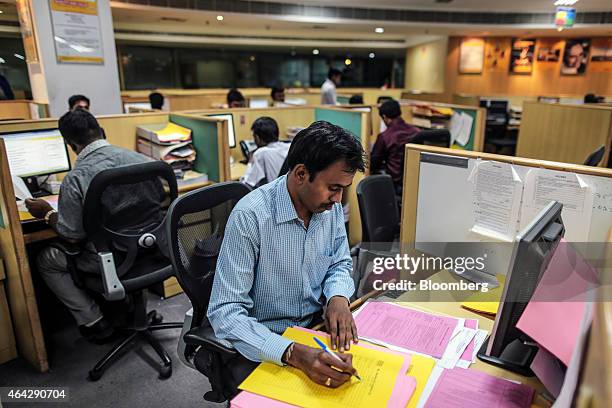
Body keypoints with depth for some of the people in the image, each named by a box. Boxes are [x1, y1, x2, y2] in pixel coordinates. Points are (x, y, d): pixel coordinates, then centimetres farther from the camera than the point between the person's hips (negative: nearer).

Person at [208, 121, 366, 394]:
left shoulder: (329, 205, -6)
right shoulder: (250, 216, -25)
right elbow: (225, 313, -25)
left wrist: (338, 297, -14)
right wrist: (292, 352, -38)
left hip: (318, 325, 6)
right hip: (262, 341, -5)